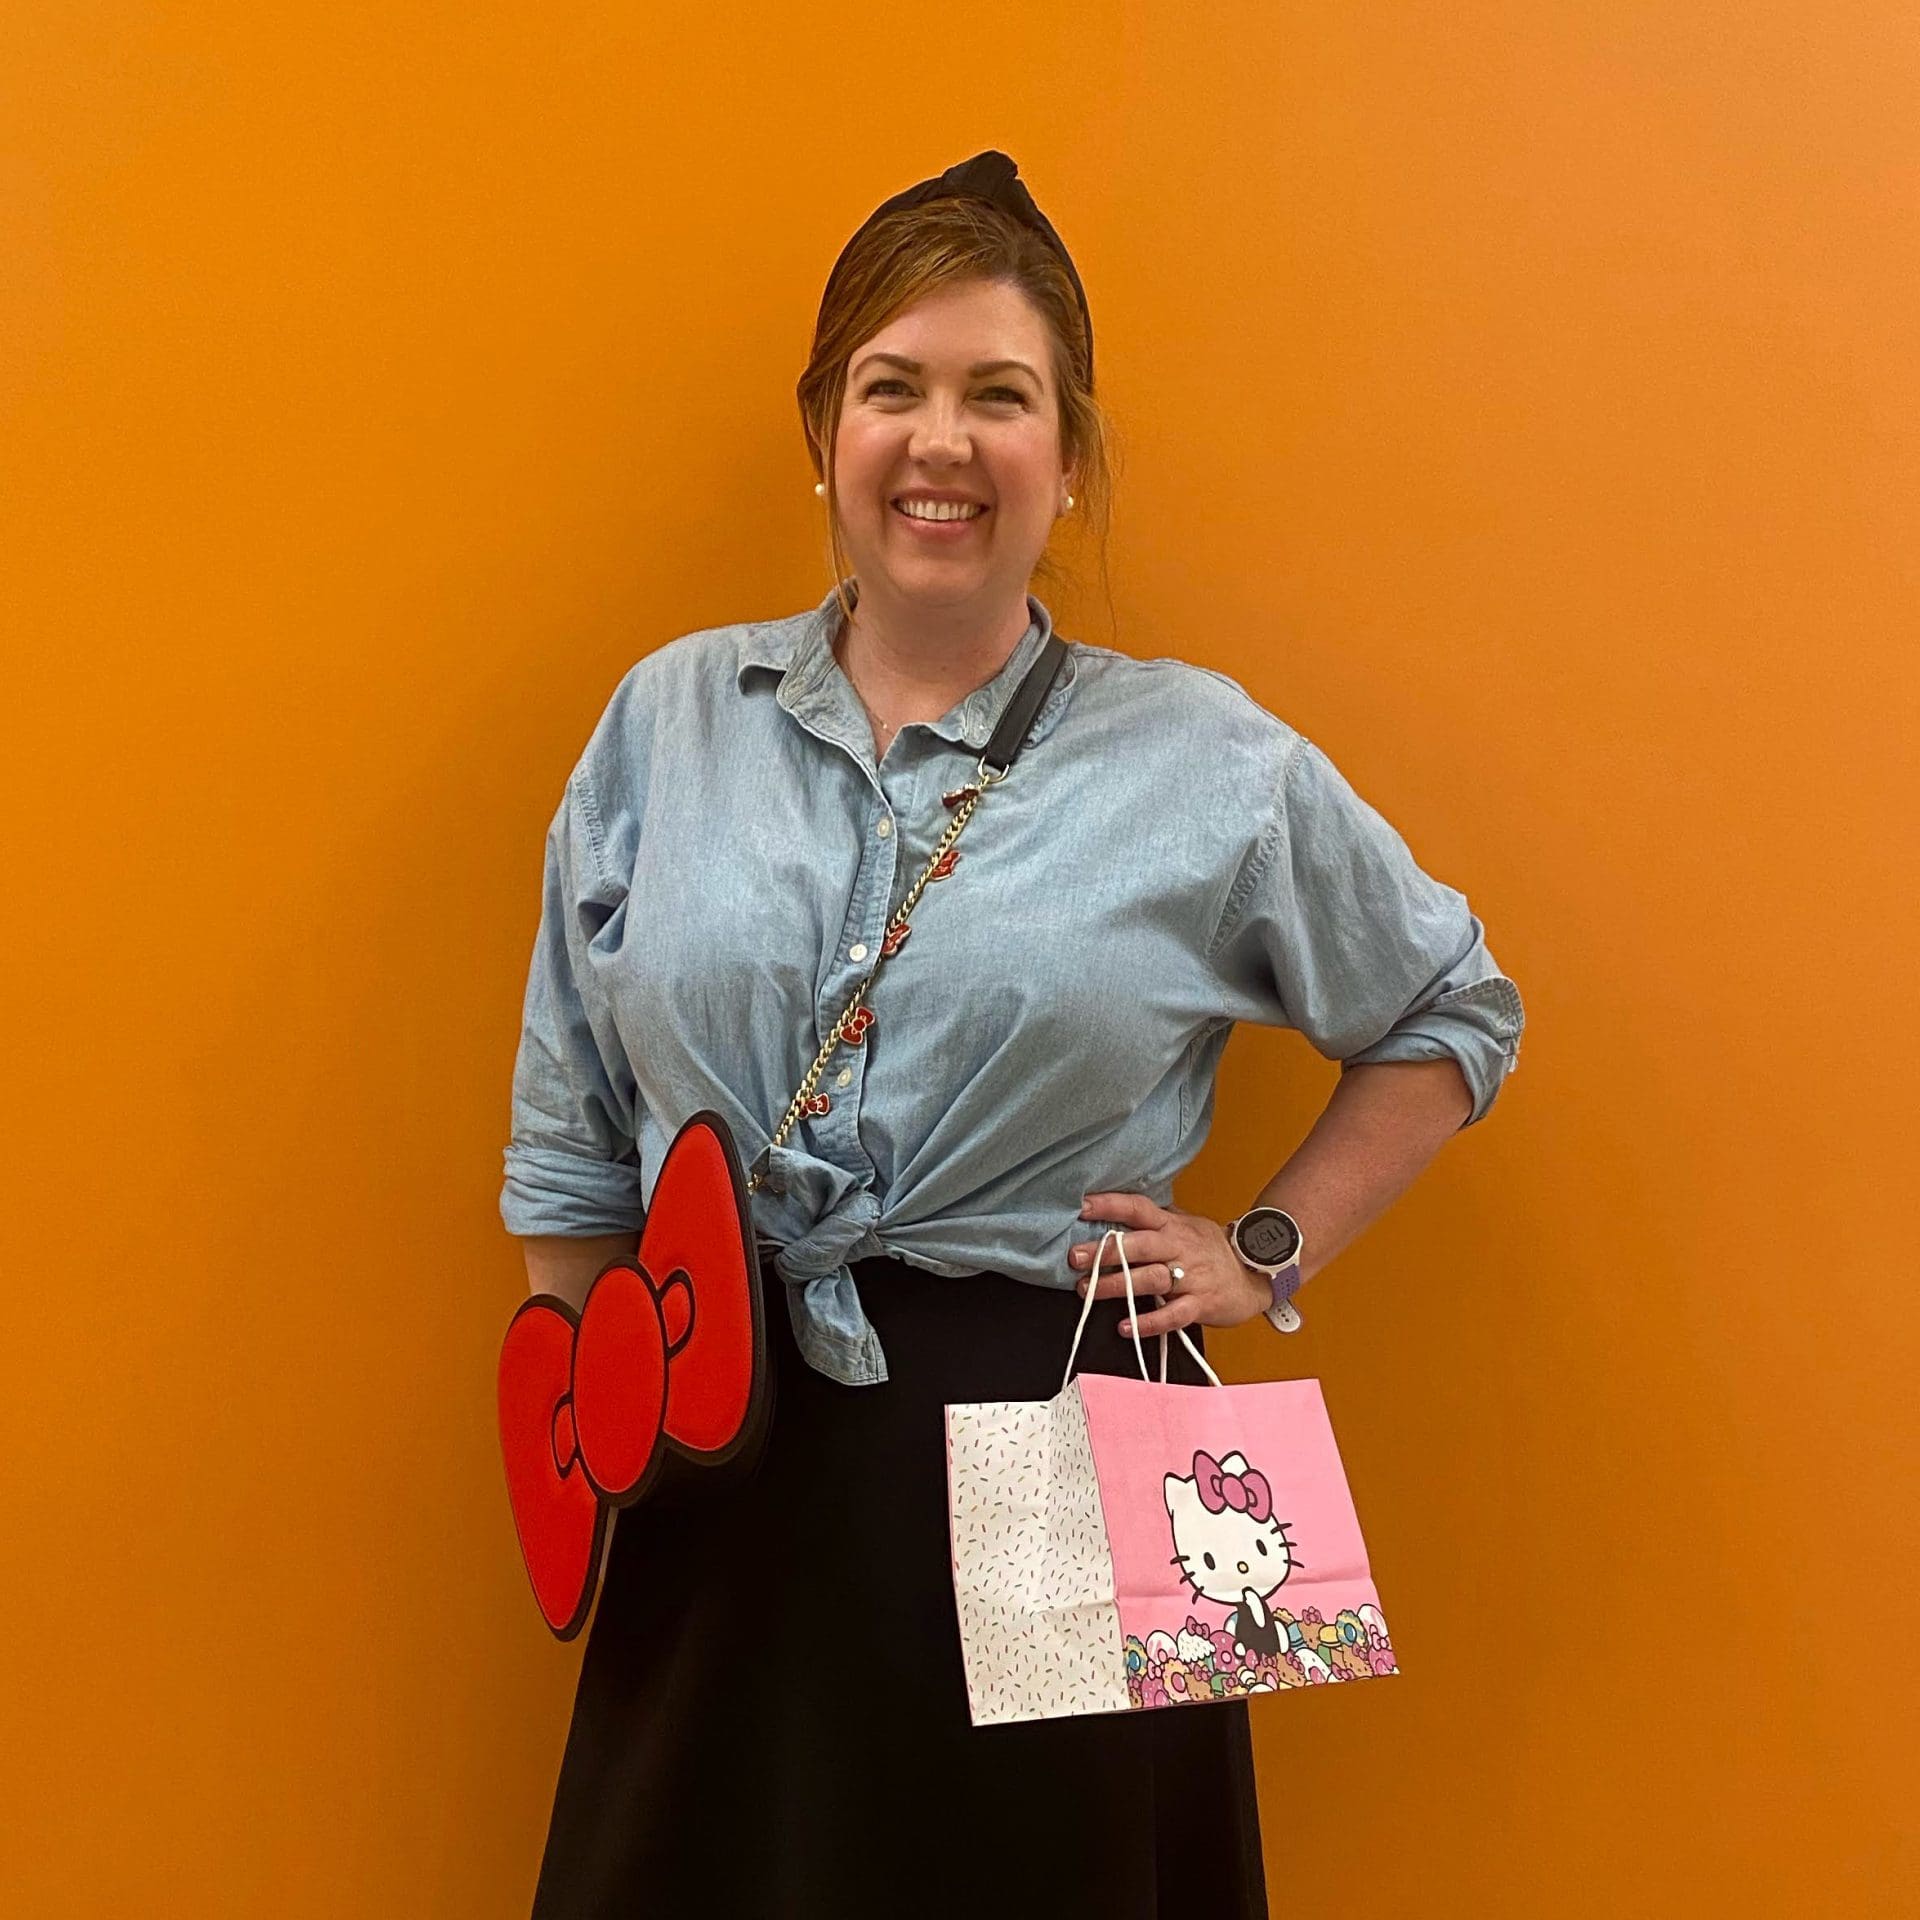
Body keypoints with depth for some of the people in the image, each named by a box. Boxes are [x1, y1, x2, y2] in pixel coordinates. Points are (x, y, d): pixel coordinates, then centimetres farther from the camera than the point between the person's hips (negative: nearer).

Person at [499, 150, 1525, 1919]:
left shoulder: (1212, 767, -2)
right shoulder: (669, 719, 4)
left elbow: (1455, 1011, 13)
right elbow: (570, 1143, 10)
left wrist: (1273, 1254, 3)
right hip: (726, 1468, 2)